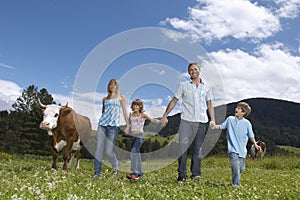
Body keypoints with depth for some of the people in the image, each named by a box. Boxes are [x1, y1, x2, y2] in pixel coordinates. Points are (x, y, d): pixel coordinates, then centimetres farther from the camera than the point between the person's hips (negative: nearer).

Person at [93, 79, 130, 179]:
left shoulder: (121, 97, 10)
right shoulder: (105, 99, 18)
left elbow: (125, 112, 6)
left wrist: (128, 125, 1)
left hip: (113, 126, -3)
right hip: (102, 124, 4)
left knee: (108, 151, -7)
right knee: (98, 149, -2)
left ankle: (115, 166, 21)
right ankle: (96, 172, 7)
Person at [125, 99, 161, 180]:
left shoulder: (142, 114, -4)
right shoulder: (131, 114, 11)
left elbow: (152, 119, -16)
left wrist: (160, 121, -31)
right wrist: (127, 129, 9)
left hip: (139, 136, -6)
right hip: (132, 135, 6)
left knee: (133, 152, -18)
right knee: (137, 153, 12)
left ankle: (134, 173, -15)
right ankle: (140, 172, 22)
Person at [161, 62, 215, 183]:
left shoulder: (205, 87, 14)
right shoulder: (184, 85, 8)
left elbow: (210, 105, 18)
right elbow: (174, 101, 8)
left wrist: (213, 121, 10)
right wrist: (165, 116, 2)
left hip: (202, 122, 2)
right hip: (186, 121, -2)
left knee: (197, 149, 5)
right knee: (183, 146, -7)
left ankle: (196, 174, 12)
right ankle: (181, 175, 0)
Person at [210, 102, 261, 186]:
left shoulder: (247, 123, -2)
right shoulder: (230, 119, 0)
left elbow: (251, 136, 5)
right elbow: (222, 126, 9)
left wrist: (255, 144, -5)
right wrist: (215, 126, -9)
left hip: (242, 150, 2)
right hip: (233, 149, -2)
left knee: (241, 168, 9)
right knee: (236, 168, -15)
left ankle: (236, 182, 33)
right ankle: (236, 185, -6)